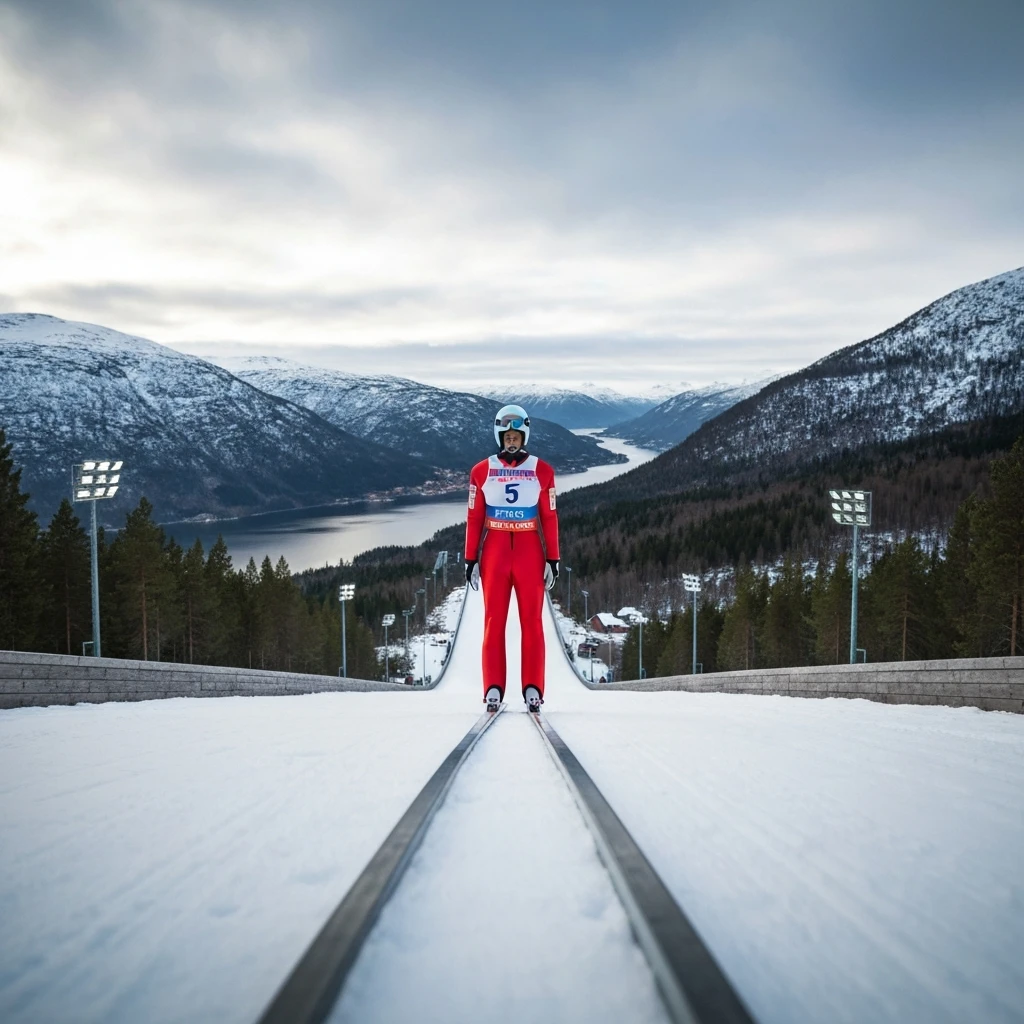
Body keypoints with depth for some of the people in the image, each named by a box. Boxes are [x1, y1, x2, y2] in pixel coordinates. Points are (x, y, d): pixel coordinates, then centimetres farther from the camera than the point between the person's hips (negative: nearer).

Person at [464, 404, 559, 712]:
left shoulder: (542, 471, 4)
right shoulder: (482, 471, 4)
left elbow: (550, 518, 5)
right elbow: (474, 518, 5)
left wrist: (552, 559, 1)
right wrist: (471, 559, 1)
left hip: (530, 552, 0)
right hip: (494, 552, 0)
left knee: (531, 620, 0)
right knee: (494, 620, 0)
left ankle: (533, 689, 3)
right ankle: (493, 689, 2)